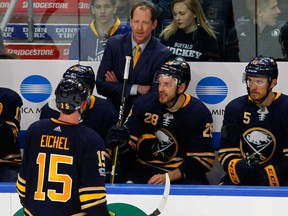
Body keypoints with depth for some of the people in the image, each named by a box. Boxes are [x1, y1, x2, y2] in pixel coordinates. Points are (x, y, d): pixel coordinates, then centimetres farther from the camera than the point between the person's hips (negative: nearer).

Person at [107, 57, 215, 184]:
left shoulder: (199, 113, -6)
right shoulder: (144, 103, 0)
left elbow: (202, 159, -9)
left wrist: (168, 177, -20)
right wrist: (122, 142, -23)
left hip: (182, 173, -1)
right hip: (144, 168, 1)